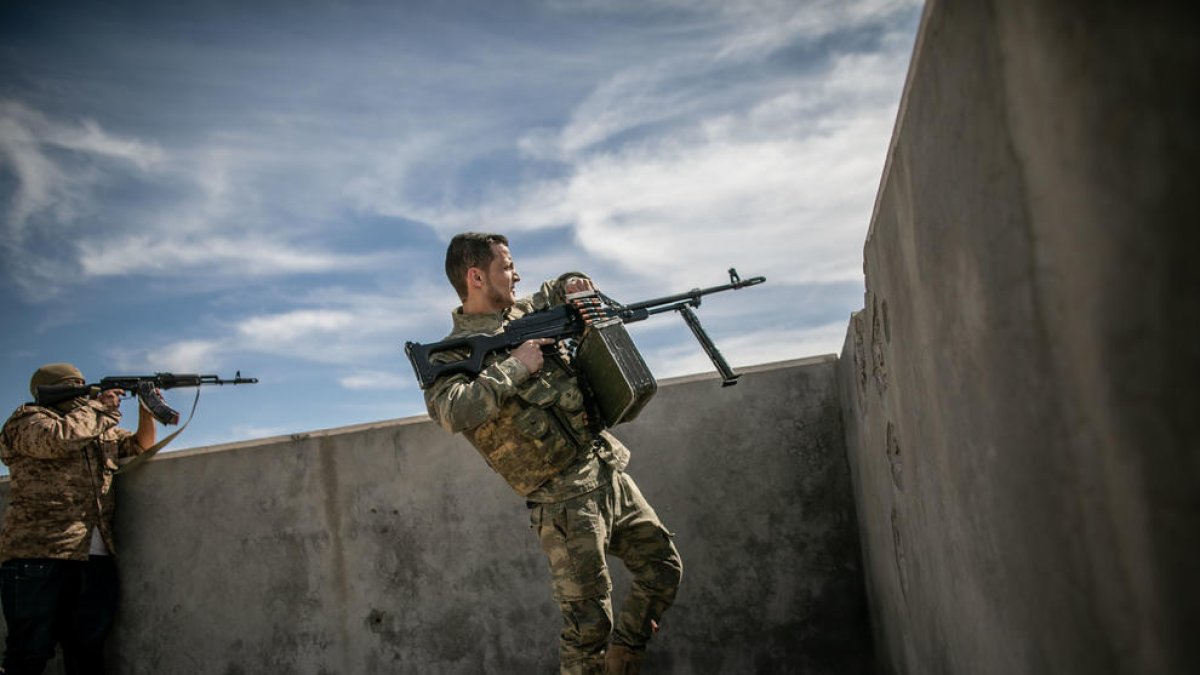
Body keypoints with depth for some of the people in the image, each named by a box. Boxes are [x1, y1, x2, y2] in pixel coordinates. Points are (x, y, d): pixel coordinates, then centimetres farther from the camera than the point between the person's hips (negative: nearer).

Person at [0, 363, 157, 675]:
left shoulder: (101, 429, 23)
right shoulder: (28, 419, 3)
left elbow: (141, 445, 30)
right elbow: (60, 438, -18)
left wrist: (147, 410, 11)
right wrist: (98, 406, -4)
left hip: (97, 560, 6)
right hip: (39, 557, -6)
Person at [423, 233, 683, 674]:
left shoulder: (521, 313, 12)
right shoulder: (455, 353, -11)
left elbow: (551, 293, 34)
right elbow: (450, 411, -33)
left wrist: (569, 284, 9)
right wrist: (515, 366, -24)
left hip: (609, 471, 8)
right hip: (566, 501, -8)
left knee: (663, 568, 16)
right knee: (588, 625, -4)